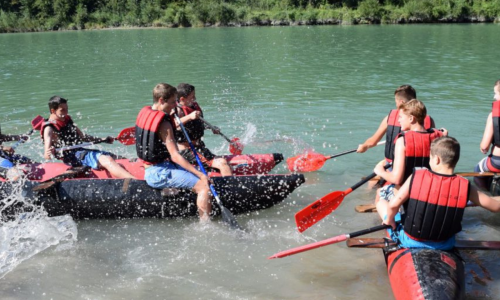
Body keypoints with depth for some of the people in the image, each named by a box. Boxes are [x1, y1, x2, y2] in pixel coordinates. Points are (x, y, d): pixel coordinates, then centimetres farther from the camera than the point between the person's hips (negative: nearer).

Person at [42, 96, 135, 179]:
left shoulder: (67, 120, 18)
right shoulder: (49, 128, -6)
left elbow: (82, 137, 28)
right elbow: (46, 155, -18)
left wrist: (103, 140, 27)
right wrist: (48, 154, -42)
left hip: (81, 151, 9)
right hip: (74, 158, -9)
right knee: (107, 160, -29)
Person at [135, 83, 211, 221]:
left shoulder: (145, 112, 8)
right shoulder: (163, 123, -19)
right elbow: (175, 156, -24)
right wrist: (200, 174, -25)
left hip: (151, 169, 10)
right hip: (160, 173, -10)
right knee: (204, 185, -18)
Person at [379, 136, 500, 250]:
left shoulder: (417, 177, -18)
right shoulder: (464, 186, -14)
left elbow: (393, 205, -19)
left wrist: (389, 220, 1)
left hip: (409, 241, -3)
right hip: (444, 245, 3)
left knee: (382, 203, 18)